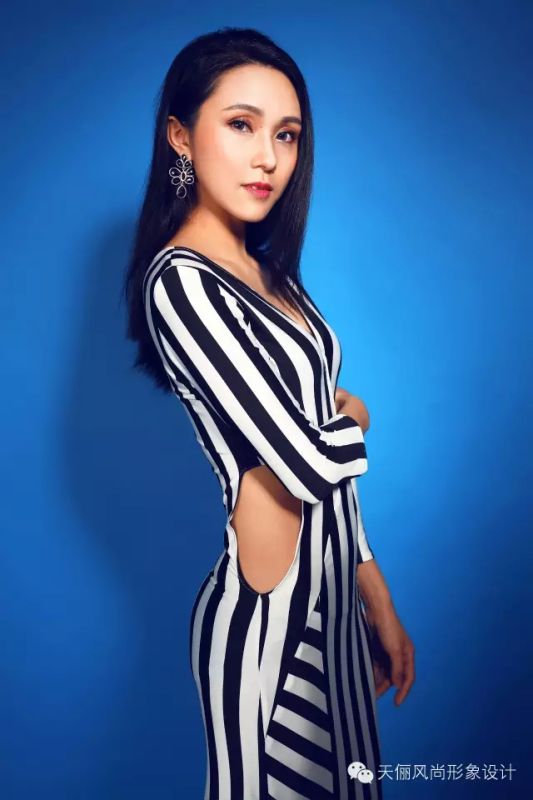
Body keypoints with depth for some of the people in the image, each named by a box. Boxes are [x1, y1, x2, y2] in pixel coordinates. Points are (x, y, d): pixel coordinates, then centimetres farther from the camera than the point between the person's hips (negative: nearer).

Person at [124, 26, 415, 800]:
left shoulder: (270, 273, 7)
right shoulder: (180, 282, -18)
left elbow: (330, 473, 9)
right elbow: (308, 463, -24)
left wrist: (379, 600, 12)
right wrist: (354, 417, -2)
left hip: (333, 594, 8)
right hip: (268, 617, -8)